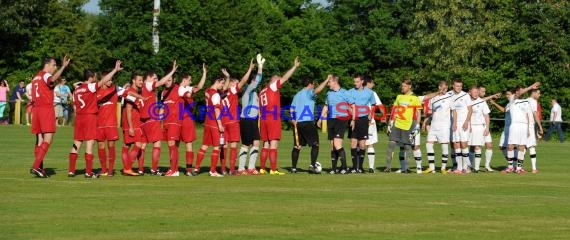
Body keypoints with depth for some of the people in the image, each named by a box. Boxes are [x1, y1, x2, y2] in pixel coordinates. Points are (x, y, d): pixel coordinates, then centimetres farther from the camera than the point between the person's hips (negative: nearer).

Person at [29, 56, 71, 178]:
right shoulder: (46, 75, -7)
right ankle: (36, 166, -20)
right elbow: (52, 79, -32)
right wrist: (63, 67, -40)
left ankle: (40, 169, 8)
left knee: (39, 140, 10)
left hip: (37, 108, 9)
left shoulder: (35, 78, 20)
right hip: (47, 109, -9)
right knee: (48, 139, -10)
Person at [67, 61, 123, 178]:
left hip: (79, 117, 7)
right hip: (90, 117, -7)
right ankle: (88, 172, -7)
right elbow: (103, 81, -16)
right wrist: (115, 70, -12)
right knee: (89, 144, -5)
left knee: (76, 144, 9)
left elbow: (75, 106, 16)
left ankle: (71, 170, 8)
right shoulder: (90, 87, -8)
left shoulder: (76, 90, 12)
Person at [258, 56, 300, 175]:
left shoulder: (262, 92, 18)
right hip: (273, 119, -7)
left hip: (264, 119, 7)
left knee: (266, 145, 12)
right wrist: (295, 66, -6)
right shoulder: (273, 86, -2)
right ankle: (273, 170, -12)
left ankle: (262, 168, 10)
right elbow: (284, 78, -9)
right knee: (273, 144, -8)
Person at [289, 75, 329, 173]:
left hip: (297, 124, 7)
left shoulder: (297, 95, 18)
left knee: (297, 146, 10)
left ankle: (293, 167, 7)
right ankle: (312, 165, -13)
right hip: (308, 123, -7)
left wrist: (294, 121, 16)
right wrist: (327, 79, -22)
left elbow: (292, 110, 15)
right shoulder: (308, 93, -4)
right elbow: (317, 90, -25)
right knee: (315, 145, -1)